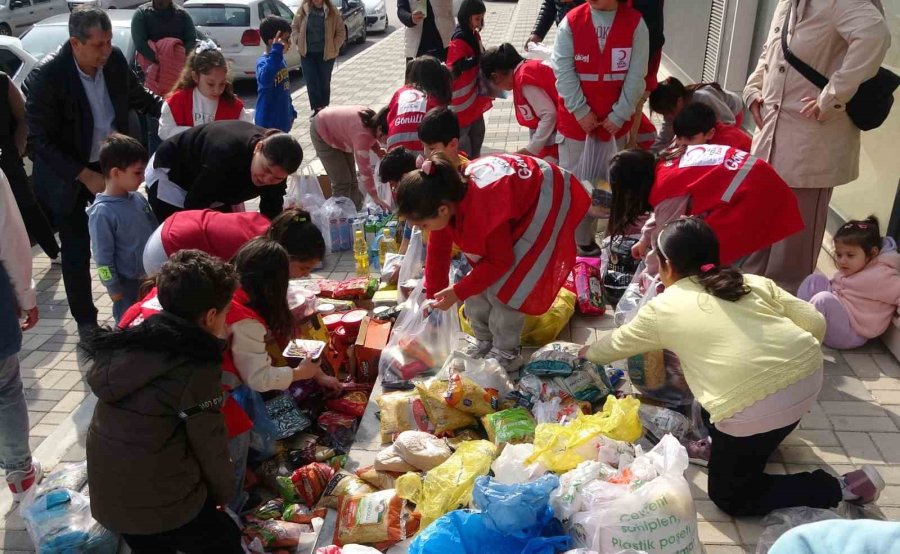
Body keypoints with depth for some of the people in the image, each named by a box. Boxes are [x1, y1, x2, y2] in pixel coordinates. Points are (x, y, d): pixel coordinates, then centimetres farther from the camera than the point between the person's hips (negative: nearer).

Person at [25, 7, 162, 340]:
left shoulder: (114, 60, -11)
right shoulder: (46, 76, -25)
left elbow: (137, 97, 9)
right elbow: (41, 141, -21)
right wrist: (86, 176, -24)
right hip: (68, 174, -4)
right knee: (77, 251, 7)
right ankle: (86, 321, 25)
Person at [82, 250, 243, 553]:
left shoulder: (127, 342, -2)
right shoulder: (196, 369, -21)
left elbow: (126, 424, 5)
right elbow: (209, 445, -12)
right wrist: (223, 493, 6)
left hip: (106, 496, 7)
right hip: (162, 502, -7)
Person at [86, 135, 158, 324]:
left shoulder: (138, 198, -2)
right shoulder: (102, 212, -21)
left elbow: (156, 231, 10)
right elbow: (102, 256, -17)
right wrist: (113, 288, -13)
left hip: (153, 275, 6)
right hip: (128, 284, -6)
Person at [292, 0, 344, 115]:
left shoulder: (332, 11, -6)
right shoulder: (303, 10, -2)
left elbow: (341, 31, 0)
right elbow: (294, 26, 10)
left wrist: (334, 47, -6)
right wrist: (299, 41, -2)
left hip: (326, 54, -1)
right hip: (307, 53, 1)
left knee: (324, 82, 9)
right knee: (311, 82, 2)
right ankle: (316, 109, 11)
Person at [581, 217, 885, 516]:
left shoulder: (662, 308, 9)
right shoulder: (754, 282, 17)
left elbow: (616, 344, 25)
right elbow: (815, 321, 12)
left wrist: (589, 352, 46)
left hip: (756, 408, -7)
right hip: (810, 374, 7)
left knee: (729, 494, 16)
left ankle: (841, 488, 8)